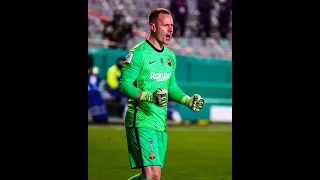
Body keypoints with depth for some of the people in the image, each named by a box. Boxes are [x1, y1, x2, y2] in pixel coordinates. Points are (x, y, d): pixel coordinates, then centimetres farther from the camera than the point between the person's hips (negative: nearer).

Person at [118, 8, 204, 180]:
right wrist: (150, 97, -27)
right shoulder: (138, 53, -10)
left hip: (161, 122, 8)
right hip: (141, 121, -8)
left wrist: (188, 101, 6)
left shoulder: (170, 56, 14)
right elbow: (124, 85, -15)